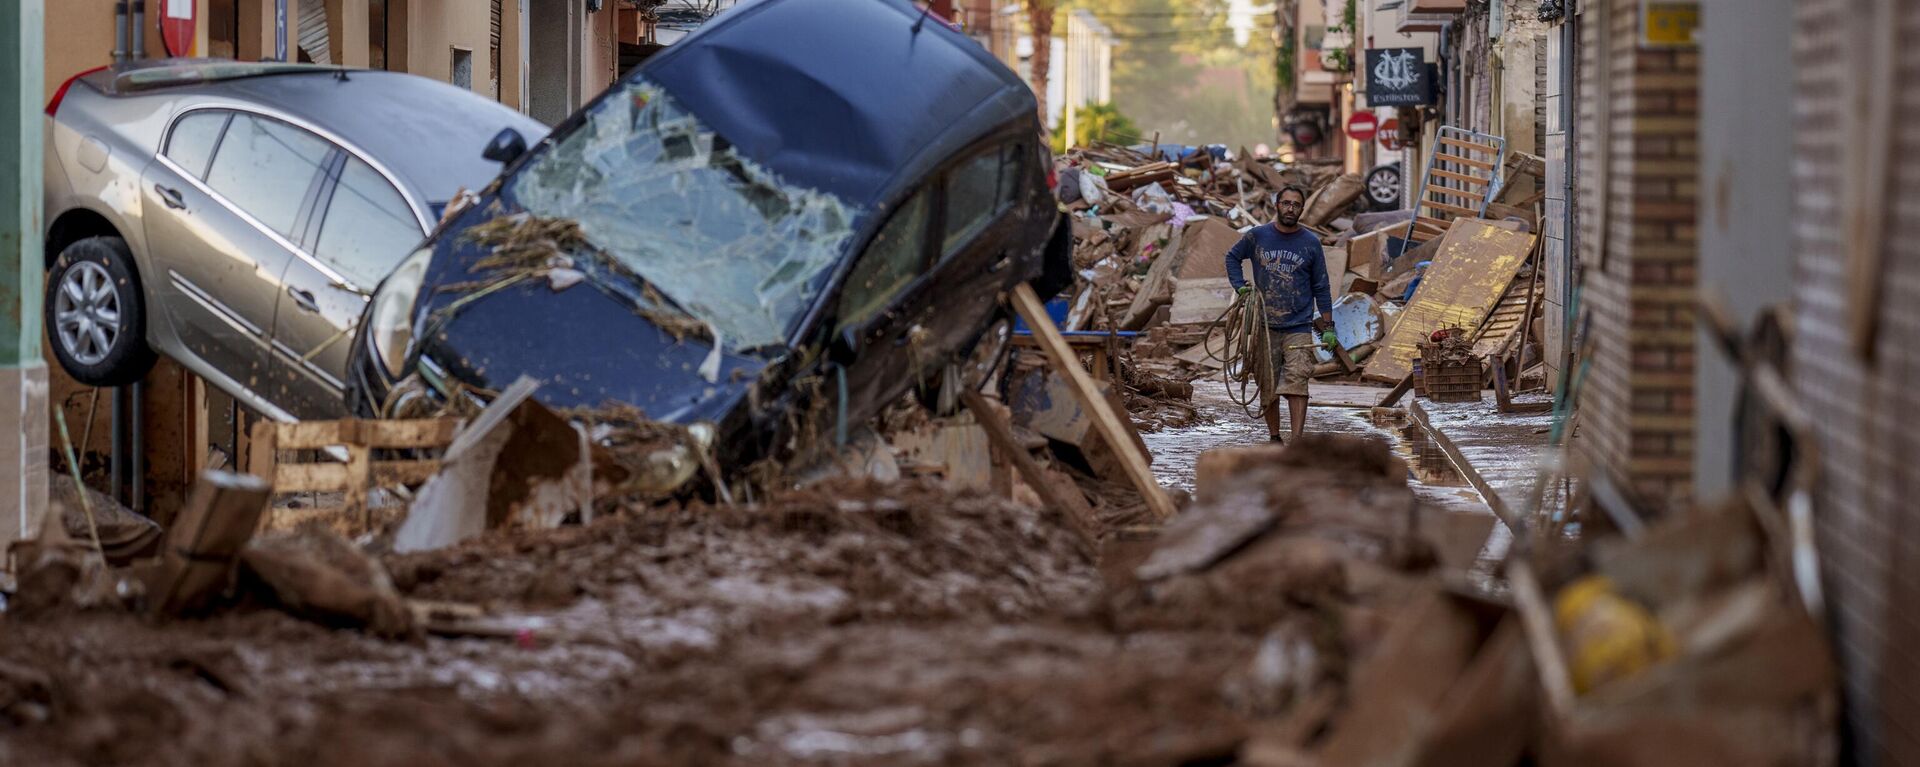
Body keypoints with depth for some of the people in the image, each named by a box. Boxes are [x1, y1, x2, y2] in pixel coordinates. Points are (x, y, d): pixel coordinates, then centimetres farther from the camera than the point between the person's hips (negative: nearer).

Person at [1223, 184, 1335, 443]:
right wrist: (1240, 286, 4)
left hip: (1299, 327, -1)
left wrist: (1327, 327, 5)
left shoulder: (1311, 243, 3)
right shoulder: (1257, 236, 3)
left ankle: (1296, 441, -21)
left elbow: (1321, 288, 9)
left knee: (1297, 383, -15)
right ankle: (1274, 438, 20)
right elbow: (1232, 257, 20)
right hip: (1264, 326, 2)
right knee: (1268, 387, 7)